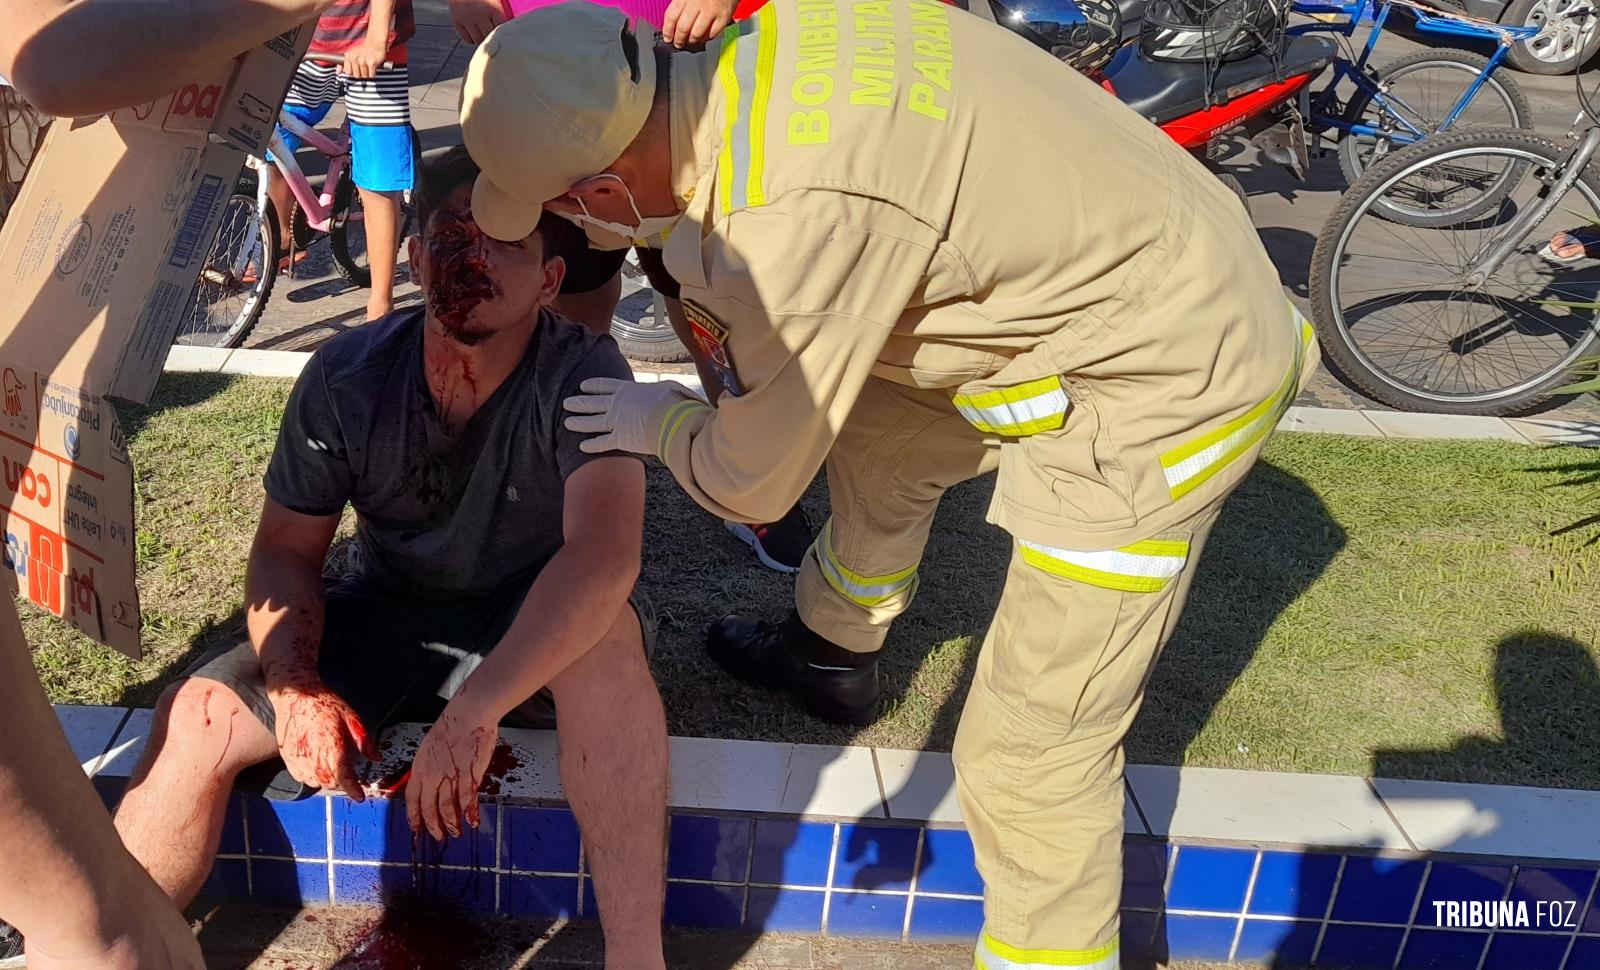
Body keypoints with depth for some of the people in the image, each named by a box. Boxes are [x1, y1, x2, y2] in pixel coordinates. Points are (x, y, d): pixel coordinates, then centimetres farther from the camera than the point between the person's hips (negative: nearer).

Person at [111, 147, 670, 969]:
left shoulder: (583, 375, -23)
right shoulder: (346, 378, -12)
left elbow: (604, 553, -38)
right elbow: (287, 550, -4)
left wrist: (475, 707, -49)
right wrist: (293, 684, -24)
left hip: (534, 633, -3)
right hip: (381, 618, 3)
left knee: (606, 634, -37)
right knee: (198, 715, -19)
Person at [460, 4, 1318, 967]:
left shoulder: (793, 220, -32)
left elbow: (751, 484, -16)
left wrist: (659, 423, 3)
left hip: (1171, 391, -9)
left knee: (1031, 749, -3)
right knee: (877, 432, 25)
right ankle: (833, 655, 49)